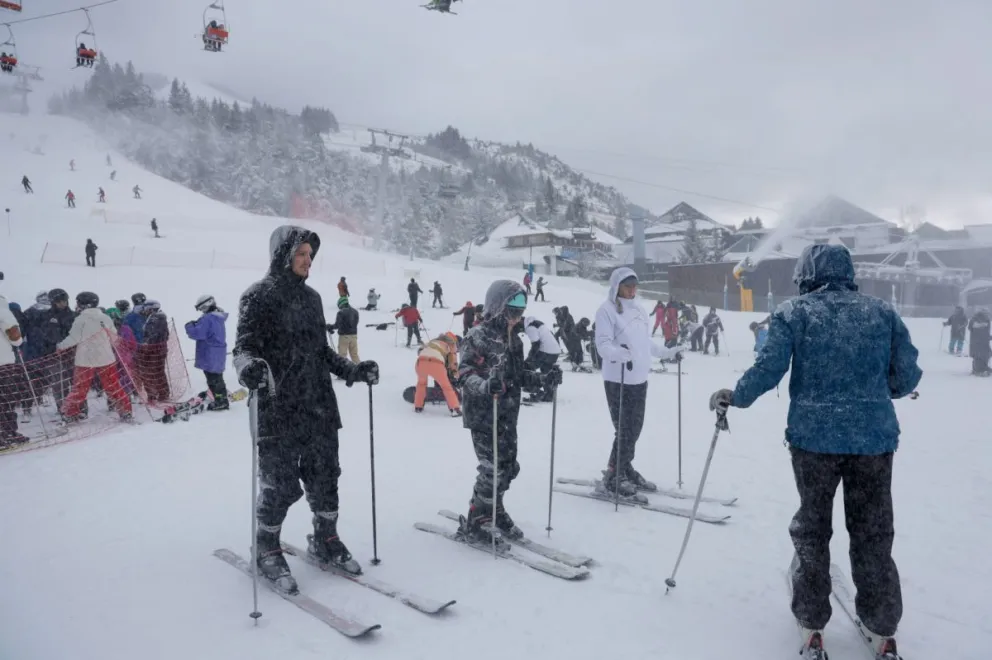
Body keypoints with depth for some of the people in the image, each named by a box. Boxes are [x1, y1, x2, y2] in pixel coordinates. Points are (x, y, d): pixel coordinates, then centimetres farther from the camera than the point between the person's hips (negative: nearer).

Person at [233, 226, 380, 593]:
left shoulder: (311, 297, 15)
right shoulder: (259, 296, -5)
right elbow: (245, 347, -12)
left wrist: (352, 370, 11)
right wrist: (249, 367, -34)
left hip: (319, 409, 6)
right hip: (278, 412, -6)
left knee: (325, 478, 12)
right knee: (281, 485, 1)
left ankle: (326, 542, 31)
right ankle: (267, 551, 23)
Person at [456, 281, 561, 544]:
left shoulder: (513, 339, 12)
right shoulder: (478, 337, -14)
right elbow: (465, 374, -21)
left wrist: (544, 380, 4)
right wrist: (485, 386, -40)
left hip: (508, 415, 8)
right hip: (483, 416, -8)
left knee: (508, 467, 13)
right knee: (493, 469, -6)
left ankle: (494, 510, 36)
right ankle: (473, 524, 11)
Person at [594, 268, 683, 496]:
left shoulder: (640, 310, 14)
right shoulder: (607, 310, -8)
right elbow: (603, 344, -17)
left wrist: (668, 353, 25)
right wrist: (621, 354, -35)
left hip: (640, 378, 7)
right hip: (618, 379, -7)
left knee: (635, 428, 13)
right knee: (625, 430, -6)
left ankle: (626, 470, 28)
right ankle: (612, 478, 7)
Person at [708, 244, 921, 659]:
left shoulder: (793, 313, -1)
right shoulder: (882, 311, 6)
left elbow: (768, 369, -10)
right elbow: (907, 376, 6)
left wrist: (734, 397, 5)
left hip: (814, 437, -2)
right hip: (875, 438, 2)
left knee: (812, 529, 14)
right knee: (873, 534, 15)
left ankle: (812, 621, 24)